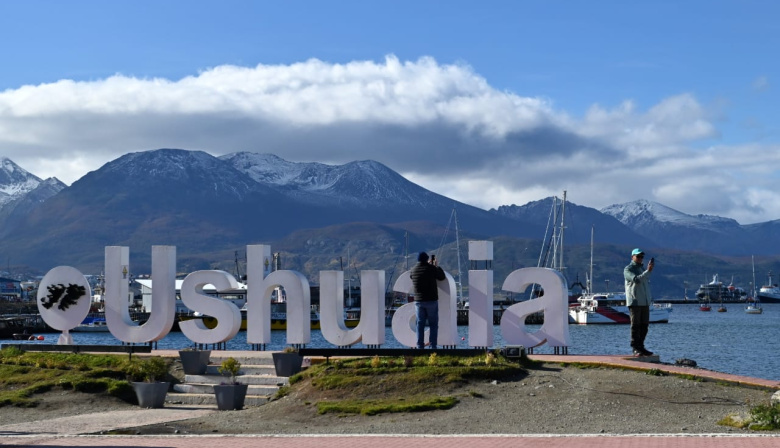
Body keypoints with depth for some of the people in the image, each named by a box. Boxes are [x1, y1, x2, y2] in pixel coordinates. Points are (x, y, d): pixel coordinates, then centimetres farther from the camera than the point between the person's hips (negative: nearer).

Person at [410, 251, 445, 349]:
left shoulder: (413, 270, 0)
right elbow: (442, 277, 4)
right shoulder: (431, 269, -10)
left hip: (418, 301, 3)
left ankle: (420, 346, 6)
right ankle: (433, 346, -1)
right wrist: (436, 265, 18)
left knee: (420, 324, 9)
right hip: (431, 301, -3)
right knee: (433, 324, 4)